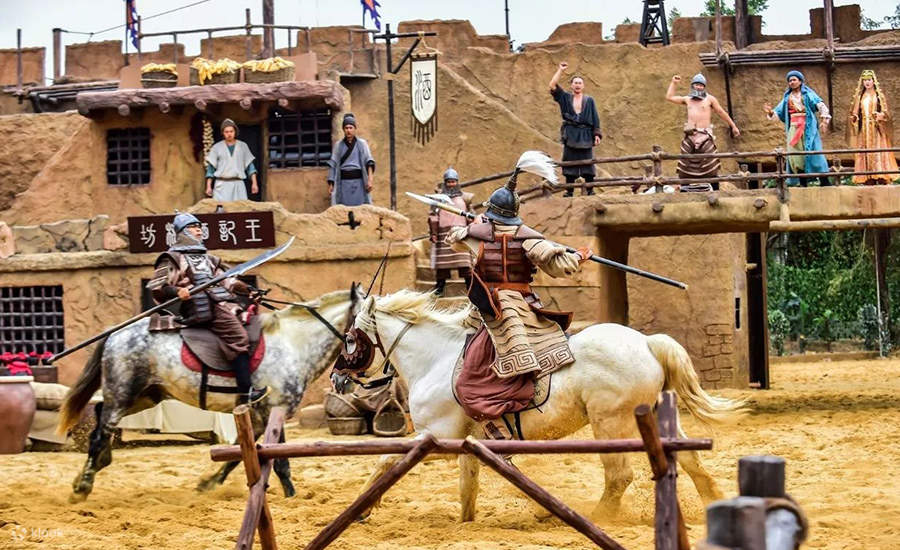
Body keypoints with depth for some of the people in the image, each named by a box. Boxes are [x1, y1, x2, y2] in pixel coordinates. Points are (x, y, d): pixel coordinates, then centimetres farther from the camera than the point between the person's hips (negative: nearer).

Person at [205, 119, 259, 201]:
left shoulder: (243, 146, 12)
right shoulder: (217, 147, 8)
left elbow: (250, 166, 12)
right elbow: (210, 168, 9)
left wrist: (254, 183, 4)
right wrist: (208, 186, 3)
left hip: (238, 185, 1)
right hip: (222, 184, -1)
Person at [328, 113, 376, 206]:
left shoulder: (362, 143, 5)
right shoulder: (338, 145, 9)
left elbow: (369, 162, -4)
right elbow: (333, 165, 9)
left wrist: (370, 179, -18)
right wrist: (331, 184, 3)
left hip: (358, 181, -1)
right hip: (344, 182, 1)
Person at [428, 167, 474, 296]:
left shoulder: (464, 198, 14)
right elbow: (433, 217, 7)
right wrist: (433, 233, -2)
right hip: (443, 234, 0)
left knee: (464, 262, -8)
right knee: (442, 263, -2)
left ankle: (470, 286, -6)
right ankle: (439, 289, 4)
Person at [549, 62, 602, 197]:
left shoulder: (589, 100, 8)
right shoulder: (565, 98, 9)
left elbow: (595, 118, 6)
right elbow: (553, 86, -2)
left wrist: (597, 134, -3)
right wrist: (560, 70, -3)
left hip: (585, 136, -1)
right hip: (570, 135, 1)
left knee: (587, 164, -2)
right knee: (570, 163, 1)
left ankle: (589, 190, 2)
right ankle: (569, 191, 5)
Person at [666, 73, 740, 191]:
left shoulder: (710, 99, 6)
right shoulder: (687, 99, 17)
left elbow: (721, 113, 10)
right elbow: (669, 97, 21)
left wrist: (733, 126, 11)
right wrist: (673, 83, 21)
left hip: (705, 136, -4)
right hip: (690, 136, 4)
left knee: (710, 167, -9)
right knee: (685, 167, 3)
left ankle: (715, 189, -6)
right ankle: (684, 190, 8)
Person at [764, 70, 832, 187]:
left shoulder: (807, 93, 4)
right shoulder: (787, 97, 16)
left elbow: (821, 105, -6)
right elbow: (779, 112, 16)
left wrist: (824, 120, -19)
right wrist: (770, 112, -5)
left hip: (807, 127, -4)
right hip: (793, 127, 4)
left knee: (812, 151, -9)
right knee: (795, 155, -3)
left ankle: (824, 181, -5)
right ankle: (803, 183, 1)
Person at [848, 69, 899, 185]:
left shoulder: (879, 95, 6)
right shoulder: (859, 96, 12)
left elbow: (886, 112, 2)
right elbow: (854, 113, 13)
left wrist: (880, 115, -19)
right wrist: (854, 117, -10)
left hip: (877, 130, -2)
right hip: (864, 131, 2)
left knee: (879, 153, -10)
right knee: (865, 155, -4)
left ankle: (882, 179, -12)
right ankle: (869, 180, -6)